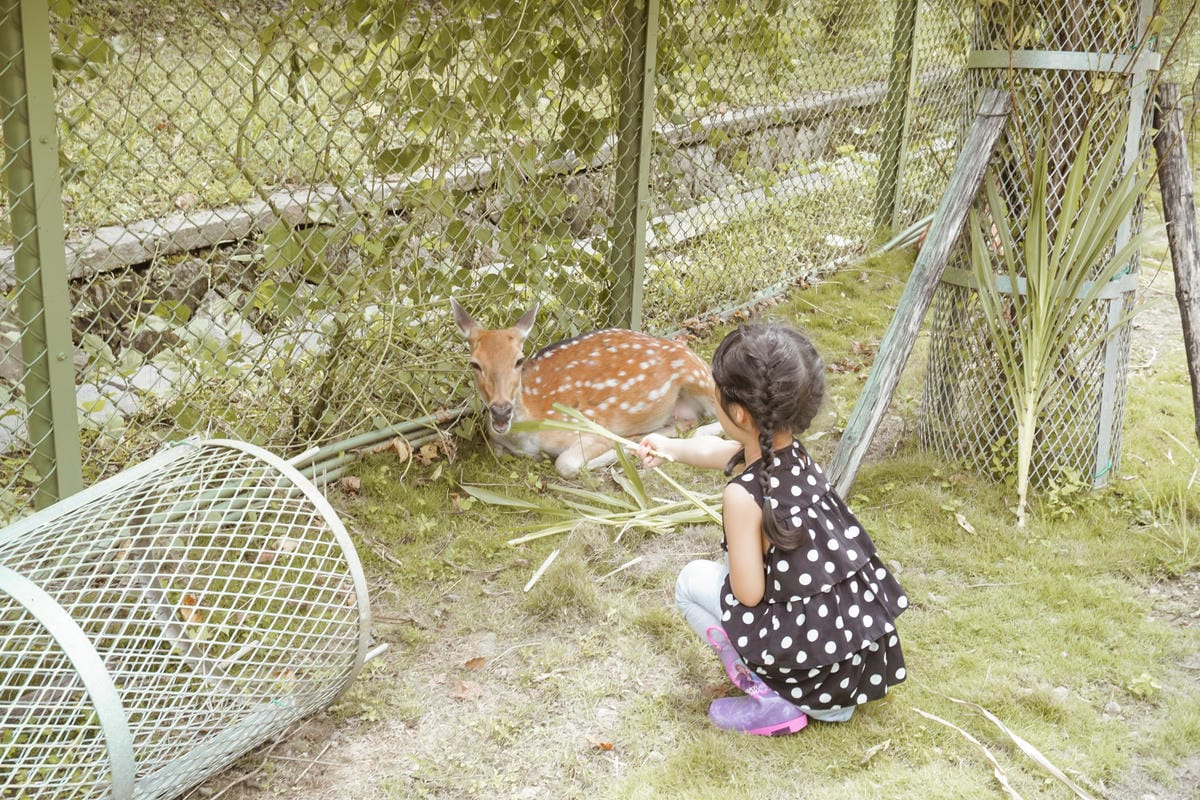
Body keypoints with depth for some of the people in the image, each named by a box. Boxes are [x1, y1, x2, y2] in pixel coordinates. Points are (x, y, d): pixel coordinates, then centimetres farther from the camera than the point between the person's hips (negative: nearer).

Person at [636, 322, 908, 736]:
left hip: (815, 657, -7)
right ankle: (833, 700, 24)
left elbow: (748, 593, -19)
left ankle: (772, 703, 4)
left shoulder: (743, 495, -22)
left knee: (693, 583, 5)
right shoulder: (796, 455, 4)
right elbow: (714, 450, 23)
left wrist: (729, 571, 3)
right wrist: (669, 447, 41)